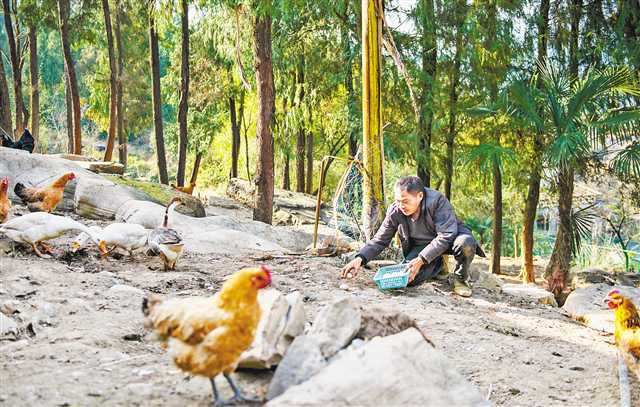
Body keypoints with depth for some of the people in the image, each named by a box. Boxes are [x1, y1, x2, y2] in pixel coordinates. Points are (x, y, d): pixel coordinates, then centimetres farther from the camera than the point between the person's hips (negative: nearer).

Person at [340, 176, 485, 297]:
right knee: (407, 279, -22)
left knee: (466, 243, -39)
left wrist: (421, 260, -38)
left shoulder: (437, 200, -29)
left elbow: (446, 235, -32)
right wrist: (360, 258, -27)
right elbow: (379, 241, -8)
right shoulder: (395, 211, -16)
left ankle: (460, 279, -6)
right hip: (421, 245, 4)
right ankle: (438, 266, 13)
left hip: (449, 237, -4)